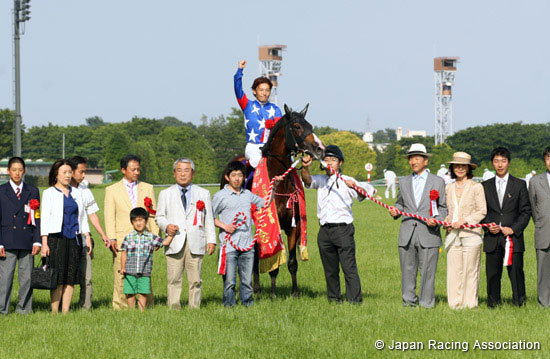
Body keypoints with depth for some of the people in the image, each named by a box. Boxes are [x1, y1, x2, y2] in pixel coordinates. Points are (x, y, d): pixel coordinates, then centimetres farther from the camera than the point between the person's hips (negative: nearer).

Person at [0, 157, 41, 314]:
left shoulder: (33, 191, 10)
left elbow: (37, 219, 10)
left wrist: (37, 241, 0)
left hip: (27, 242, 2)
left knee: (27, 277, 3)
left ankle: (24, 308, 12)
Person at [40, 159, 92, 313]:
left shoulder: (77, 193, 15)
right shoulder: (49, 193, 2)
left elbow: (82, 216, 19)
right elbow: (44, 218, -2)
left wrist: (87, 237, 10)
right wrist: (44, 243, -9)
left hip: (74, 239, 4)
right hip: (57, 238, -4)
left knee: (71, 277, 1)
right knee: (58, 278, -6)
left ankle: (65, 311, 6)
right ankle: (54, 311, -2)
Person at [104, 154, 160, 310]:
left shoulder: (147, 188, 15)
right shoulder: (112, 190, 9)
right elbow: (109, 217, 4)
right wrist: (112, 239, -7)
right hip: (122, 240, -2)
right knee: (121, 278, -4)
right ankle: (120, 308, -1)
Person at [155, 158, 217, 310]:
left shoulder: (204, 194, 16)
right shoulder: (165, 194, 16)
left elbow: (209, 219, 12)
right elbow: (159, 216, 15)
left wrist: (211, 240, 2)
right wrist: (166, 226, -7)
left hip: (196, 244, 0)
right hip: (174, 244, 0)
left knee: (195, 280, -2)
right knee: (174, 280, -5)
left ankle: (194, 308, 3)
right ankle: (173, 308, -2)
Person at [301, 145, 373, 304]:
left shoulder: (347, 181, 2)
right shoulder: (320, 180, 14)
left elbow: (362, 196, -11)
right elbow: (307, 180, -4)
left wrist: (355, 187, -34)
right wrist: (305, 167, -25)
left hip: (343, 229, -4)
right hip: (325, 230, 4)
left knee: (349, 267, -9)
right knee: (330, 269, 10)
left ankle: (355, 300, -9)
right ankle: (334, 298, 18)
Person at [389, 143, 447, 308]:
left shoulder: (438, 181, 8)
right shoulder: (404, 182, 17)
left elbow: (443, 207, 9)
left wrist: (437, 220, -10)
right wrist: (395, 211, 4)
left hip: (428, 234, -3)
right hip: (407, 235, 3)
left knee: (427, 271, -3)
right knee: (407, 271, 4)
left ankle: (426, 304, 3)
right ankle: (409, 301, 12)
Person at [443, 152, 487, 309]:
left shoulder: (476, 187, 1)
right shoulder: (449, 188, 15)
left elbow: (482, 211, -2)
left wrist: (464, 221, -12)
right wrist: (446, 222, 3)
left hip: (470, 234, -4)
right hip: (453, 235, 4)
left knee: (470, 271, -4)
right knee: (454, 271, 1)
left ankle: (470, 305, 2)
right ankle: (456, 305, 7)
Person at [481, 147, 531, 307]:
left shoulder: (519, 185, 7)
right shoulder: (485, 186, 13)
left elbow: (526, 211, 3)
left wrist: (513, 229, -9)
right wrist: (488, 226, -5)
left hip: (513, 237, -2)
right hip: (492, 239, 2)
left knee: (516, 273, -5)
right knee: (492, 274, 2)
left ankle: (519, 303, 2)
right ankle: (493, 304, 9)